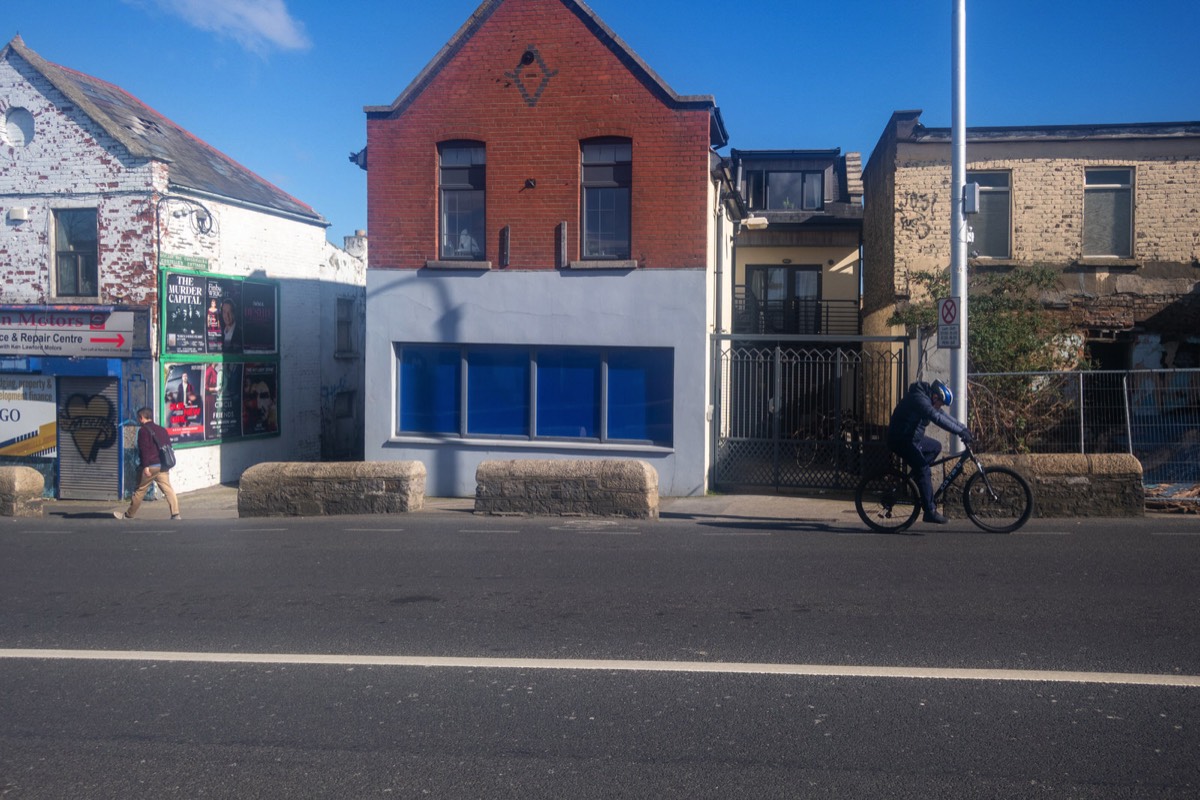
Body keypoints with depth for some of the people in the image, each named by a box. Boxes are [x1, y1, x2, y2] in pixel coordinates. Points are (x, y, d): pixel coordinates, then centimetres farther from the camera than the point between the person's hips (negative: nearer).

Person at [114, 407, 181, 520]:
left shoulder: (143, 430, -6)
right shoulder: (162, 429, 16)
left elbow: (144, 449, -15)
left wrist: (145, 466, -19)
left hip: (150, 467, -6)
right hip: (162, 466, 6)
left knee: (139, 491, 7)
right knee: (168, 489, -2)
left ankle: (129, 515, 20)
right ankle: (175, 514, -13)